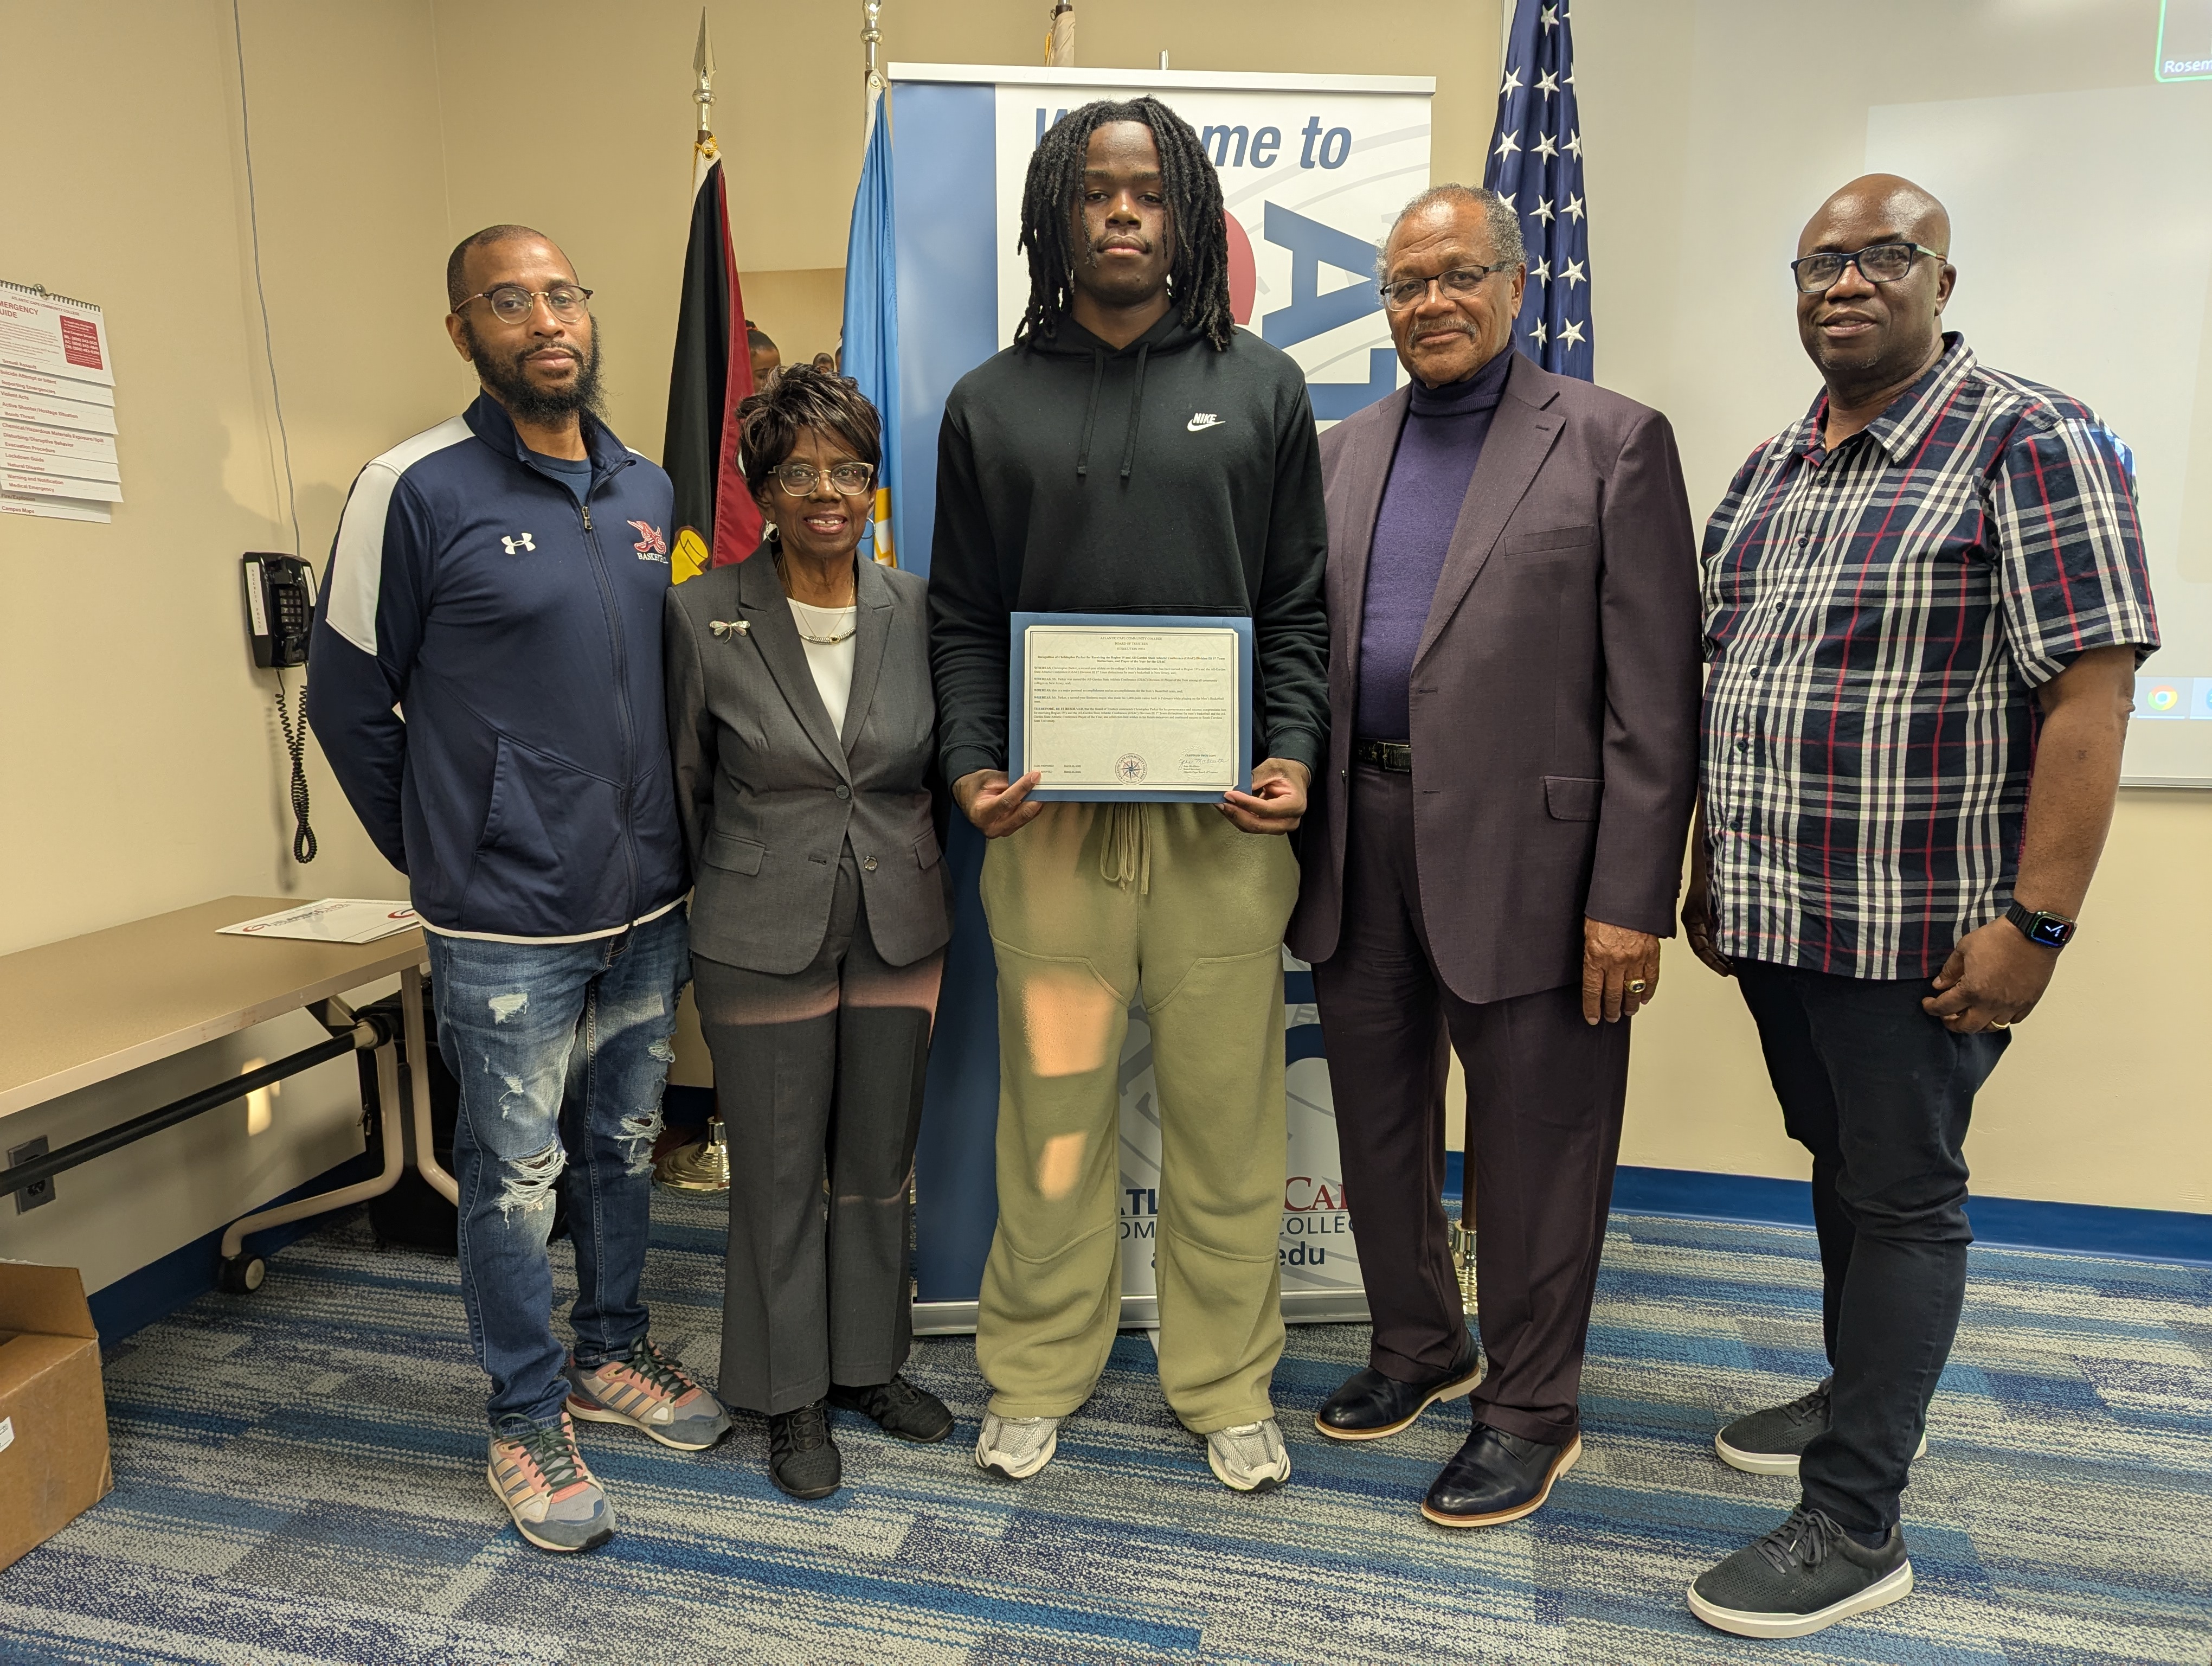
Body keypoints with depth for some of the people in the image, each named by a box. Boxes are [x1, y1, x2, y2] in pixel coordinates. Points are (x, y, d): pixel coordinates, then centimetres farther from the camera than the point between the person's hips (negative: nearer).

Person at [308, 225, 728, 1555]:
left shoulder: (650, 490, 7)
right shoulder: (417, 491, -10)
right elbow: (348, 701, -4)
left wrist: (666, 842, 11)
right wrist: (442, 851, 2)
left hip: (648, 901, 5)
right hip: (509, 922, -5)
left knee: (624, 1146, 18)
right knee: (516, 1175, 8)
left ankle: (613, 1355, 38)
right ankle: (528, 1421, 26)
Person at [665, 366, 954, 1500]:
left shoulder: (917, 609, 0)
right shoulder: (704, 615, -7)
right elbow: (686, 780, 3)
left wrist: (899, 861, 9)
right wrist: (733, 890, 9)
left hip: (899, 927, 3)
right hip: (763, 937, -2)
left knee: (879, 1161, 15)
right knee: (779, 1173, 9)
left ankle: (868, 1361, 36)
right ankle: (792, 1395, 29)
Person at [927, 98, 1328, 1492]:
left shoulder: (1261, 388, 9)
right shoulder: (992, 403, 10)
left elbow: (1300, 605, 8)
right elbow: (962, 618, 10)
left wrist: (1294, 758, -7)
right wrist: (972, 768, -5)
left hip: (1225, 818, 0)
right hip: (1050, 817, 0)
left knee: (1227, 1117, 7)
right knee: (1053, 1113, 8)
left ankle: (1227, 1388, 26)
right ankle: (1039, 1377, 28)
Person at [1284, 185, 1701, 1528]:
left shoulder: (1614, 443, -2)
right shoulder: (1344, 452, 13)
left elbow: (1654, 698, -8)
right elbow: (1302, 648, 12)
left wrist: (1633, 898, -13)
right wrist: (1298, 808, 3)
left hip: (1523, 855, -5)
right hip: (1362, 848, 5)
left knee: (1533, 1147, 7)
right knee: (1377, 1121, 17)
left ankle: (1532, 1409, 28)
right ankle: (1419, 1348, 40)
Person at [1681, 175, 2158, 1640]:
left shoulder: (2033, 443, -9)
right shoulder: (1769, 469, 12)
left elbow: (2091, 693, -16)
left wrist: (2035, 921, -20)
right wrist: (1708, 875, 14)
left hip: (1920, 928, -7)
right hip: (1775, 913, 7)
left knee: (1901, 1198, 4)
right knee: (1839, 1167, 20)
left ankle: (1855, 1524, 16)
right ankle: (1869, 1397, 41)